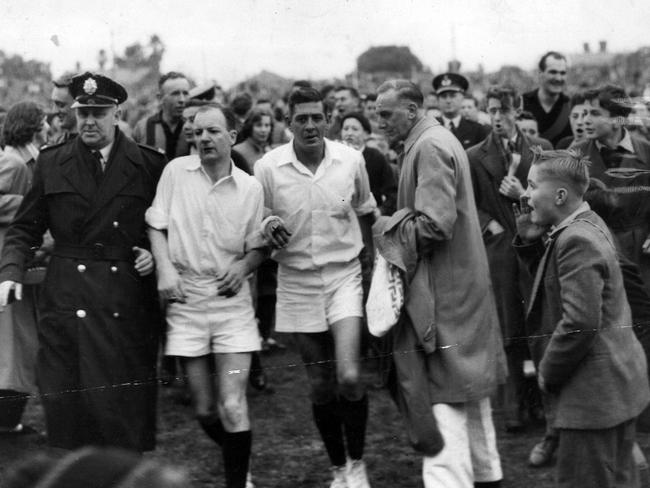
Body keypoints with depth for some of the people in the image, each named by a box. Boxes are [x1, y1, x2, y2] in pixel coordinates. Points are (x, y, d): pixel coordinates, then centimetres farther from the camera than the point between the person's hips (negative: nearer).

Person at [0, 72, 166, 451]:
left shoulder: (149, 165, 4)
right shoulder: (51, 163, 8)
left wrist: (156, 256, -7)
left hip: (128, 305, -1)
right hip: (67, 303, 1)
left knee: (129, 412, -1)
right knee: (69, 407, 1)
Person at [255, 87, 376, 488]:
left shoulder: (352, 160, -5)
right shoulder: (268, 168, -9)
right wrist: (268, 227, -20)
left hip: (344, 277, -1)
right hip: (297, 283, 1)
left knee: (349, 378, -16)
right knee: (321, 386, 8)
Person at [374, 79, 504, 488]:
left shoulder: (429, 147, -16)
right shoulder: (441, 140, 15)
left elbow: (434, 225, -24)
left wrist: (387, 227, -11)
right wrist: (397, 222, 9)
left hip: (441, 290, -11)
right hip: (463, 283, 11)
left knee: (443, 399, -10)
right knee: (470, 390, 19)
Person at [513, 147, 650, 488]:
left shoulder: (577, 241, -23)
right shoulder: (588, 225, 10)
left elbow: (580, 323, -28)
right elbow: (554, 281, 17)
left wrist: (548, 373, -15)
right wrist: (530, 240, 1)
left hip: (595, 389, -11)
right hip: (619, 382, 11)